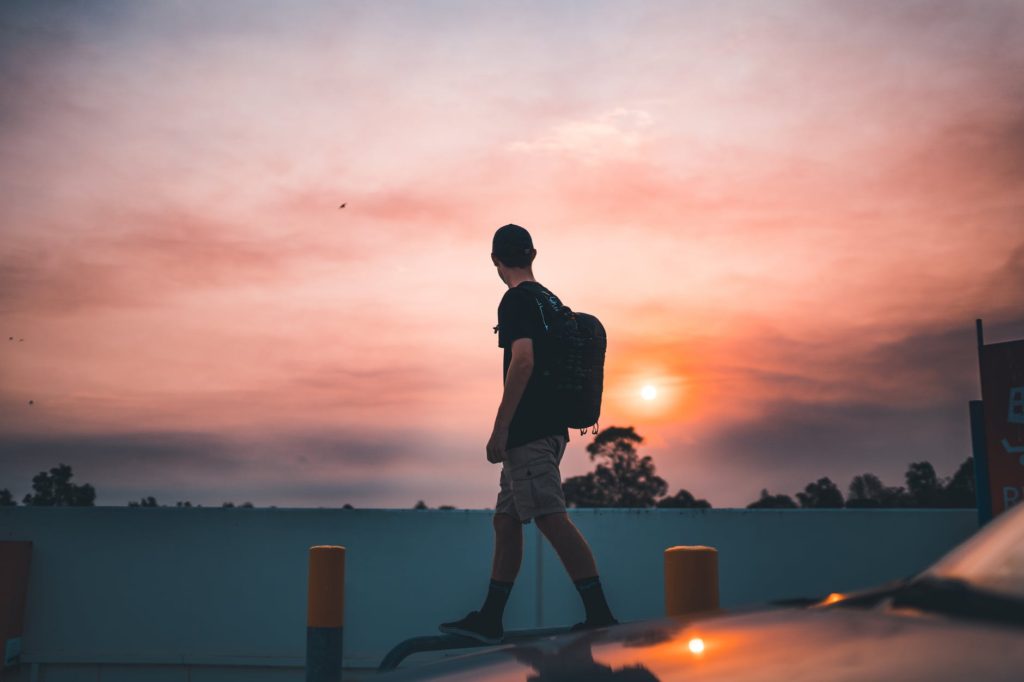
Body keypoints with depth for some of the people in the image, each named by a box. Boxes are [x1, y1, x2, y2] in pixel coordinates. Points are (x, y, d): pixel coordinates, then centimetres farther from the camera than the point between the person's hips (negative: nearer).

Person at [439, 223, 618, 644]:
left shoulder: (516, 300, -10)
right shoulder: (550, 300, 18)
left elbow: (523, 360, -22)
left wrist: (499, 429, -20)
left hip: (529, 431, -10)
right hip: (548, 427, 10)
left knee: (552, 519, -11)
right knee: (506, 521, 13)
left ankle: (599, 616, -10)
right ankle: (489, 620, 19)